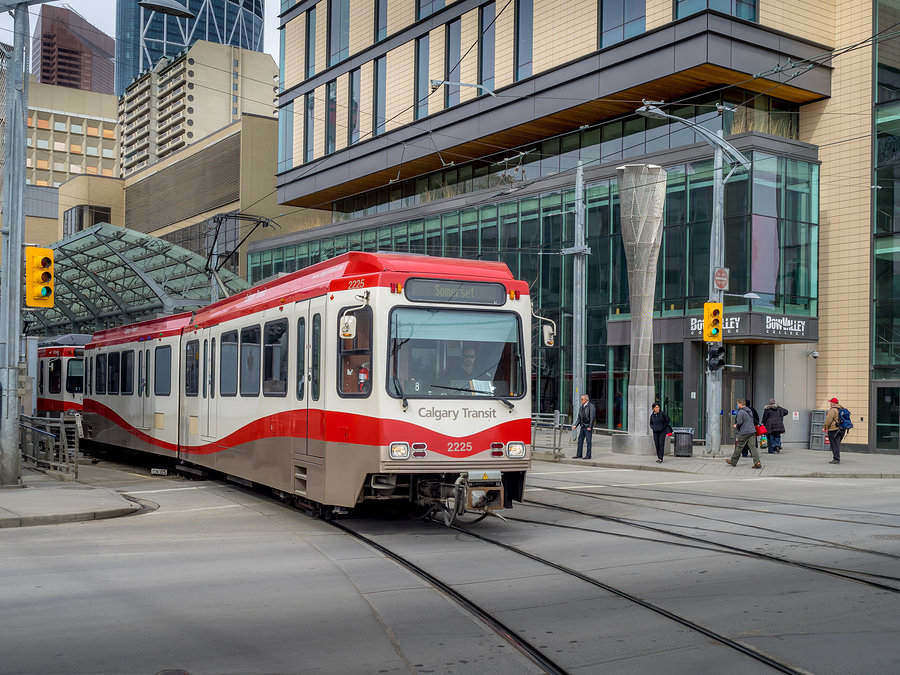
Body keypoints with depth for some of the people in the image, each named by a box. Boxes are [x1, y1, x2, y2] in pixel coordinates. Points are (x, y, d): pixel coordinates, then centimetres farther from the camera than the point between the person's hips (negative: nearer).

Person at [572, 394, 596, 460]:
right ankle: (579, 455, 12)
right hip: (582, 427, 7)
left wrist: (590, 427, -17)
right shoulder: (581, 407, 14)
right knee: (580, 440, 7)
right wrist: (575, 425, 6)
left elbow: (592, 417, -13)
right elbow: (579, 418, 17)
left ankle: (588, 455, 2)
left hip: (588, 427, -7)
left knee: (588, 441, -3)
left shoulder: (591, 406, -8)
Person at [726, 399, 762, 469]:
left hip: (744, 432, -7)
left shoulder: (741, 412, -12)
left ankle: (733, 461, 18)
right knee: (753, 447, 2)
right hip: (752, 431, 7)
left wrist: (736, 426, 6)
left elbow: (739, 422, -17)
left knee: (738, 447, 6)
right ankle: (757, 462, -9)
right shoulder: (749, 411, 15)